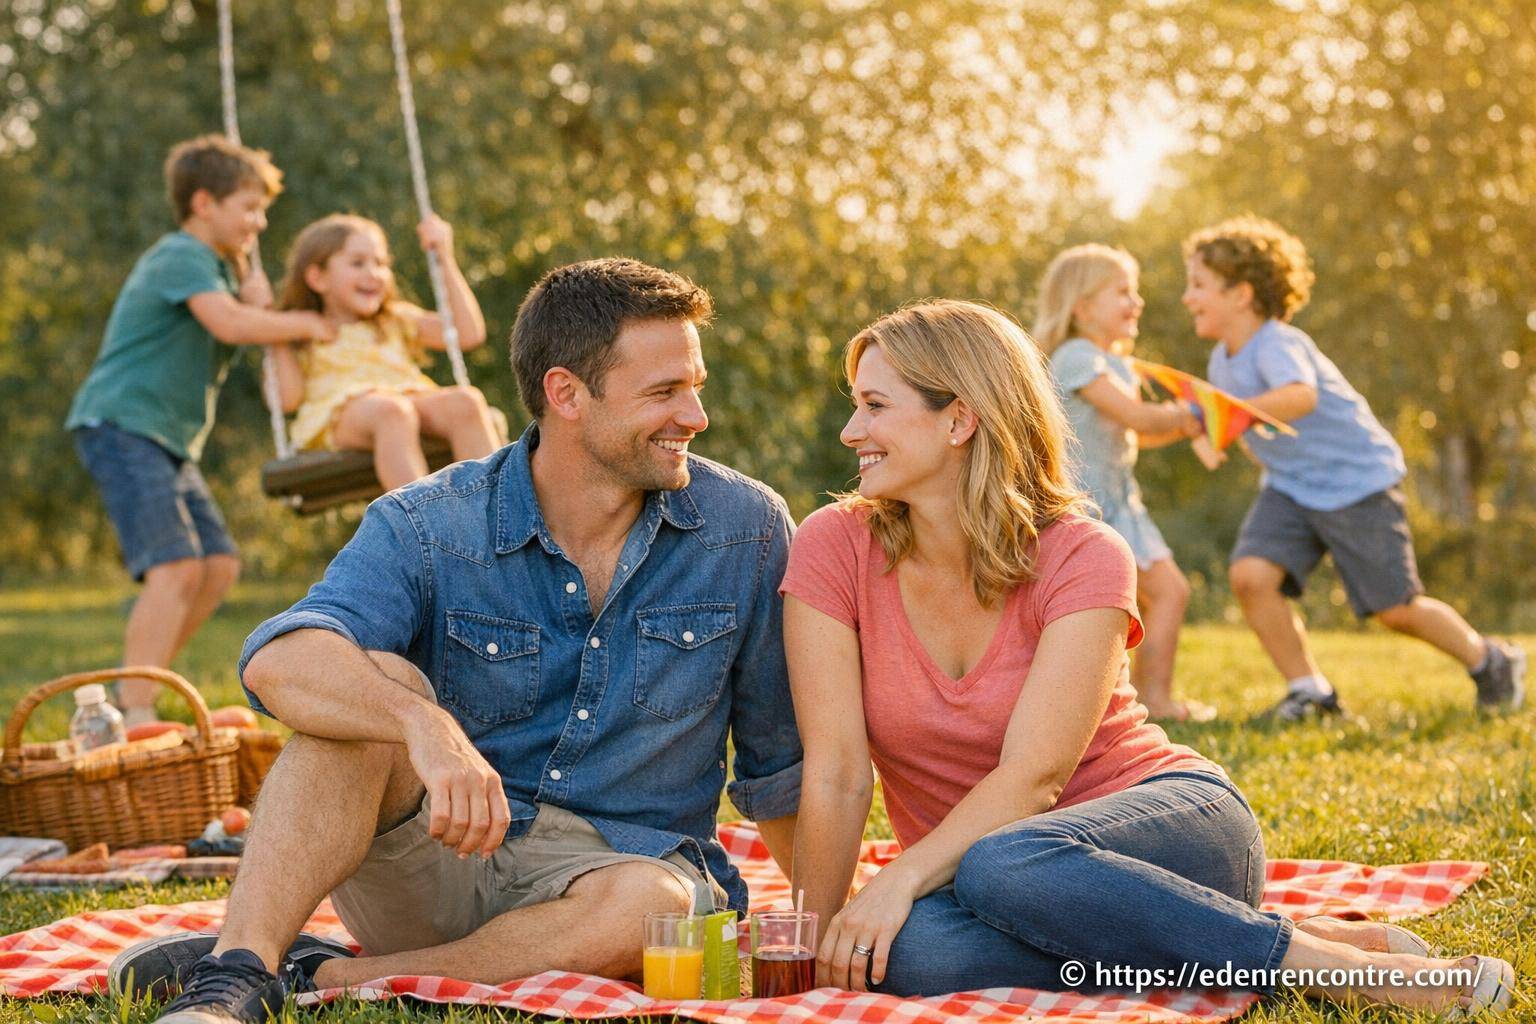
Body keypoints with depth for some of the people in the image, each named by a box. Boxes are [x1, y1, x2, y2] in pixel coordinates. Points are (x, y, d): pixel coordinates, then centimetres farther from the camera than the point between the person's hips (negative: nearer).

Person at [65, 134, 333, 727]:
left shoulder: (219, 266, 20)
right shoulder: (181, 257, -12)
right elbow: (230, 324, -26)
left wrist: (254, 299, -1)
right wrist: (307, 324, -15)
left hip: (169, 440, 10)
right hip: (122, 426, -10)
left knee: (219, 565, 3)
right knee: (176, 567, -20)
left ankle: (136, 687, 12)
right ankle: (137, 717, -21)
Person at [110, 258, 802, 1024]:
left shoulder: (747, 530, -3)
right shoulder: (427, 527, -8)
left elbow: (782, 767, 8)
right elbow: (279, 662, -28)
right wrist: (426, 725, -46)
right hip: (437, 864, 0)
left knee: (655, 904, -36)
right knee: (375, 680, -27)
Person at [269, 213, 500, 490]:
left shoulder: (398, 322, 32)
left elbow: (470, 334, 20)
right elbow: (289, 398, 4)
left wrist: (446, 260, 23)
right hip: (343, 418, -3)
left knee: (467, 401, -31)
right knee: (390, 409, -40)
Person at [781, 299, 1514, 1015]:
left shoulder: (1083, 559, -11)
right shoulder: (835, 547, -5)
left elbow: (1033, 774, -22)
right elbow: (837, 774, -11)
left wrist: (900, 880, -34)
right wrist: (824, 944, -17)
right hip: (960, 866, 2)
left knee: (1002, 870, -38)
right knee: (908, 952, -35)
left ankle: (1330, 959, -23)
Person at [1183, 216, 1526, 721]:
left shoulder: (1278, 346, -25)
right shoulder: (1223, 360, 3)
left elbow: (1300, 397, -48)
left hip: (1358, 480, -7)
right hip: (1290, 486, 7)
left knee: (1396, 609, 0)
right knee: (1249, 573, -17)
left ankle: (1489, 660, 28)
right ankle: (1309, 689, -2)